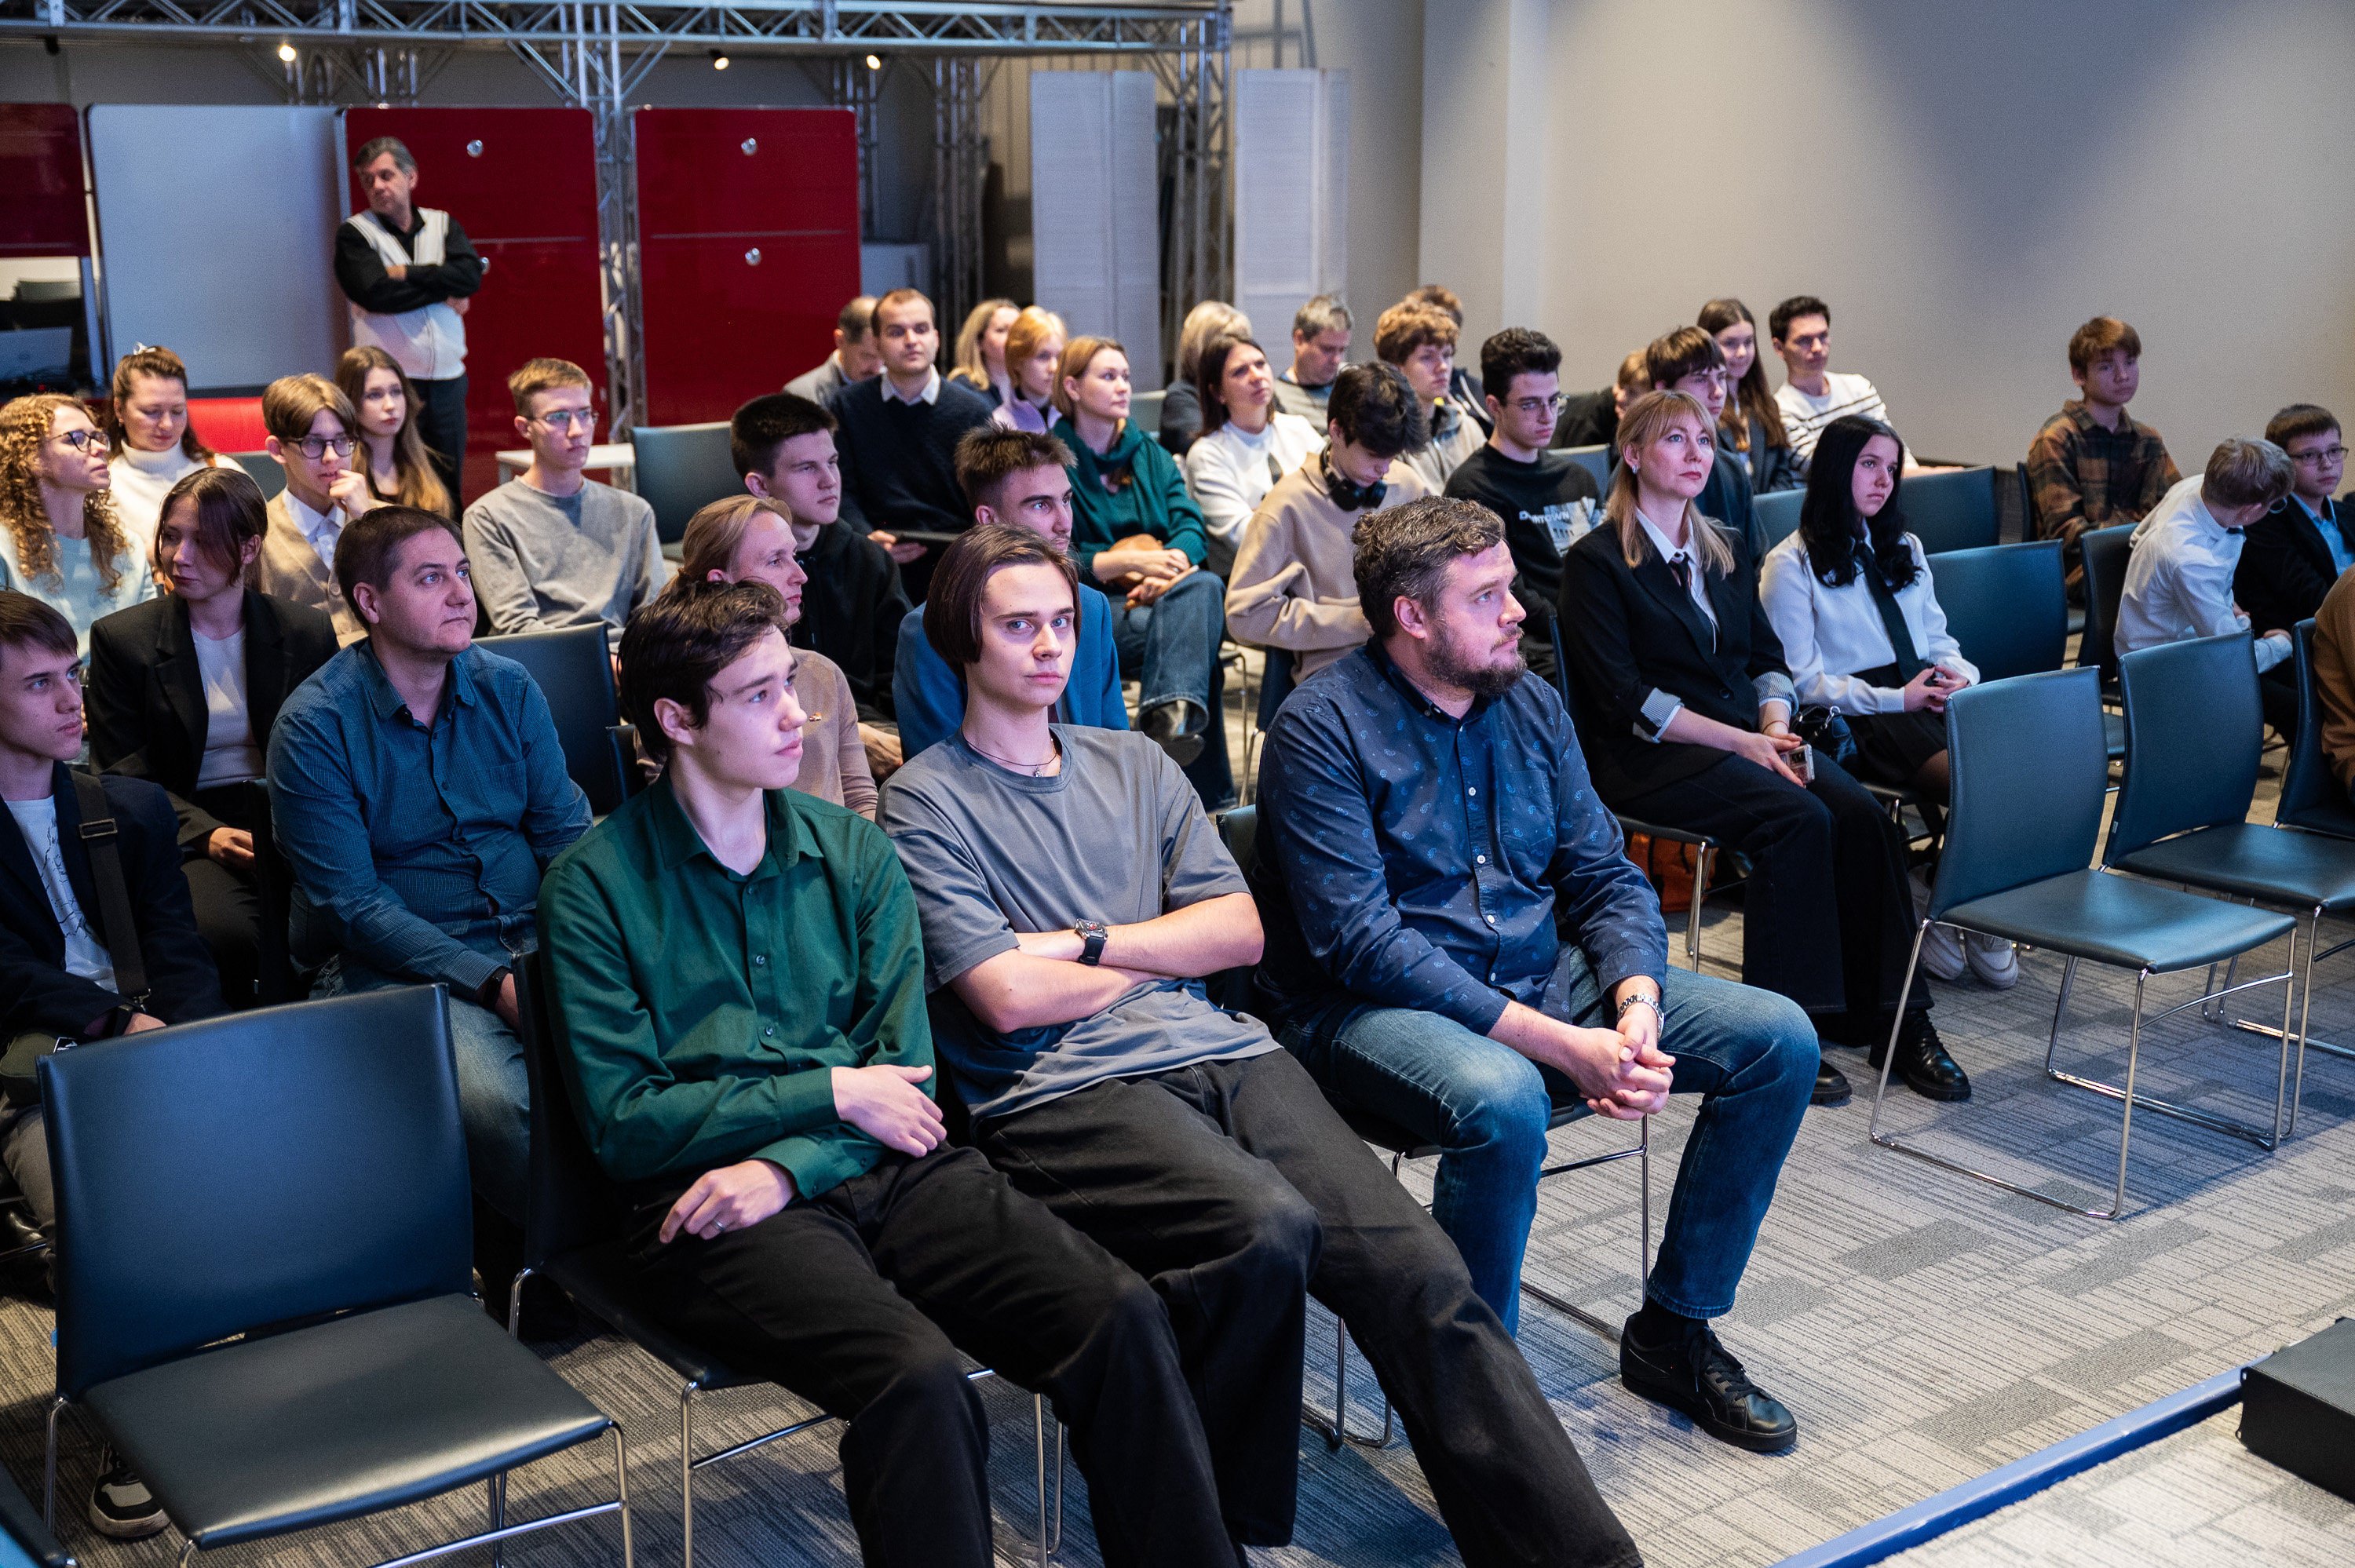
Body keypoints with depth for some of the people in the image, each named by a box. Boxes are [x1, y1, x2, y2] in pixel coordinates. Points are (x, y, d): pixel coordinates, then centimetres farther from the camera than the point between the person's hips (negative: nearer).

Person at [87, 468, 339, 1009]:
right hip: (188, 837, -1)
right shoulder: (120, 639, 5)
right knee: (225, 934, -34)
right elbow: (124, 777, 2)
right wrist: (207, 834, -15)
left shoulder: (308, 631, 10)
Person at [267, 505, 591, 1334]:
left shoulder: (510, 689, 8)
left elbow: (568, 834, 9)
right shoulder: (315, 724, -6)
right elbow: (354, 905, -9)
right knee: (496, 1102, -34)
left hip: (533, 946, 5)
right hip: (395, 966, -4)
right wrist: (491, 981, -19)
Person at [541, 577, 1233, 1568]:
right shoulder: (595, 885, 1)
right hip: (704, 1201, -4)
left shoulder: (853, 852, 14)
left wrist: (786, 1167, -10)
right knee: (919, 1376, -33)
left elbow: (904, 1070, 8)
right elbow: (623, 1123, -4)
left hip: (881, 1170, 4)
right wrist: (830, 1094, -5)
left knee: (1122, 1317, -21)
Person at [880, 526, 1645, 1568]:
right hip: (1064, 1089, -5)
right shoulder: (926, 803, 5)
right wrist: (1163, 954, 7)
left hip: (1223, 1052, 5)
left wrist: (1089, 943, 0)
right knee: (1265, 1227, -35)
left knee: (1418, 1272, -18)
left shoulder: (1134, 767, 22)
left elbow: (1240, 931, 13)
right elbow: (1008, 997, -6)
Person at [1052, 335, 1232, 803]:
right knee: (1192, 631, -32)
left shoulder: (1150, 454, 19)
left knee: (1205, 587, -33)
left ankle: (1171, 712, -57)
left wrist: (1171, 566, -18)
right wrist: (1131, 561, -19)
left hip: (1158, 594, 4)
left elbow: (1190, 526, 6)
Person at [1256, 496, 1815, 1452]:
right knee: (1501, 1102, -39)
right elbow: (1360, 942, -21)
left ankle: (1673, 1331, 8)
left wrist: (1637, 1006, -13)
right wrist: (1557, 1044, -26)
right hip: (1369, 1007, -7)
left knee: (1780, 1040, -4)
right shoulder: (1323, 728, -13)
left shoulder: (1530, 706, 9)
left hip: (1541, 978, 7)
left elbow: (1606, 878, 9)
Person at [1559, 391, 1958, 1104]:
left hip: (1748, 736, 6)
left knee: (1861, 813, -21)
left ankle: (1896, 1020, -18)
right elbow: (1624, 697, -12)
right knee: (1800, 819, -30)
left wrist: (1775, 727, -6)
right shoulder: (1596, 561, -3)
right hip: (1648, 758, -6)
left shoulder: (1728, 549, 19)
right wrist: (1738, 741, -18)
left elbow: (1767, 659, 17)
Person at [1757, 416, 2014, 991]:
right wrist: (1896, 699, -13)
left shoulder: (1904, 549, 25)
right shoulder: (1790, 565, 2)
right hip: (1857, 720, -6)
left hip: (1929, 701, 6)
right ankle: (1930, 901, -15)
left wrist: (1960, 676, 1)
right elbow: (1802, 681, -3)